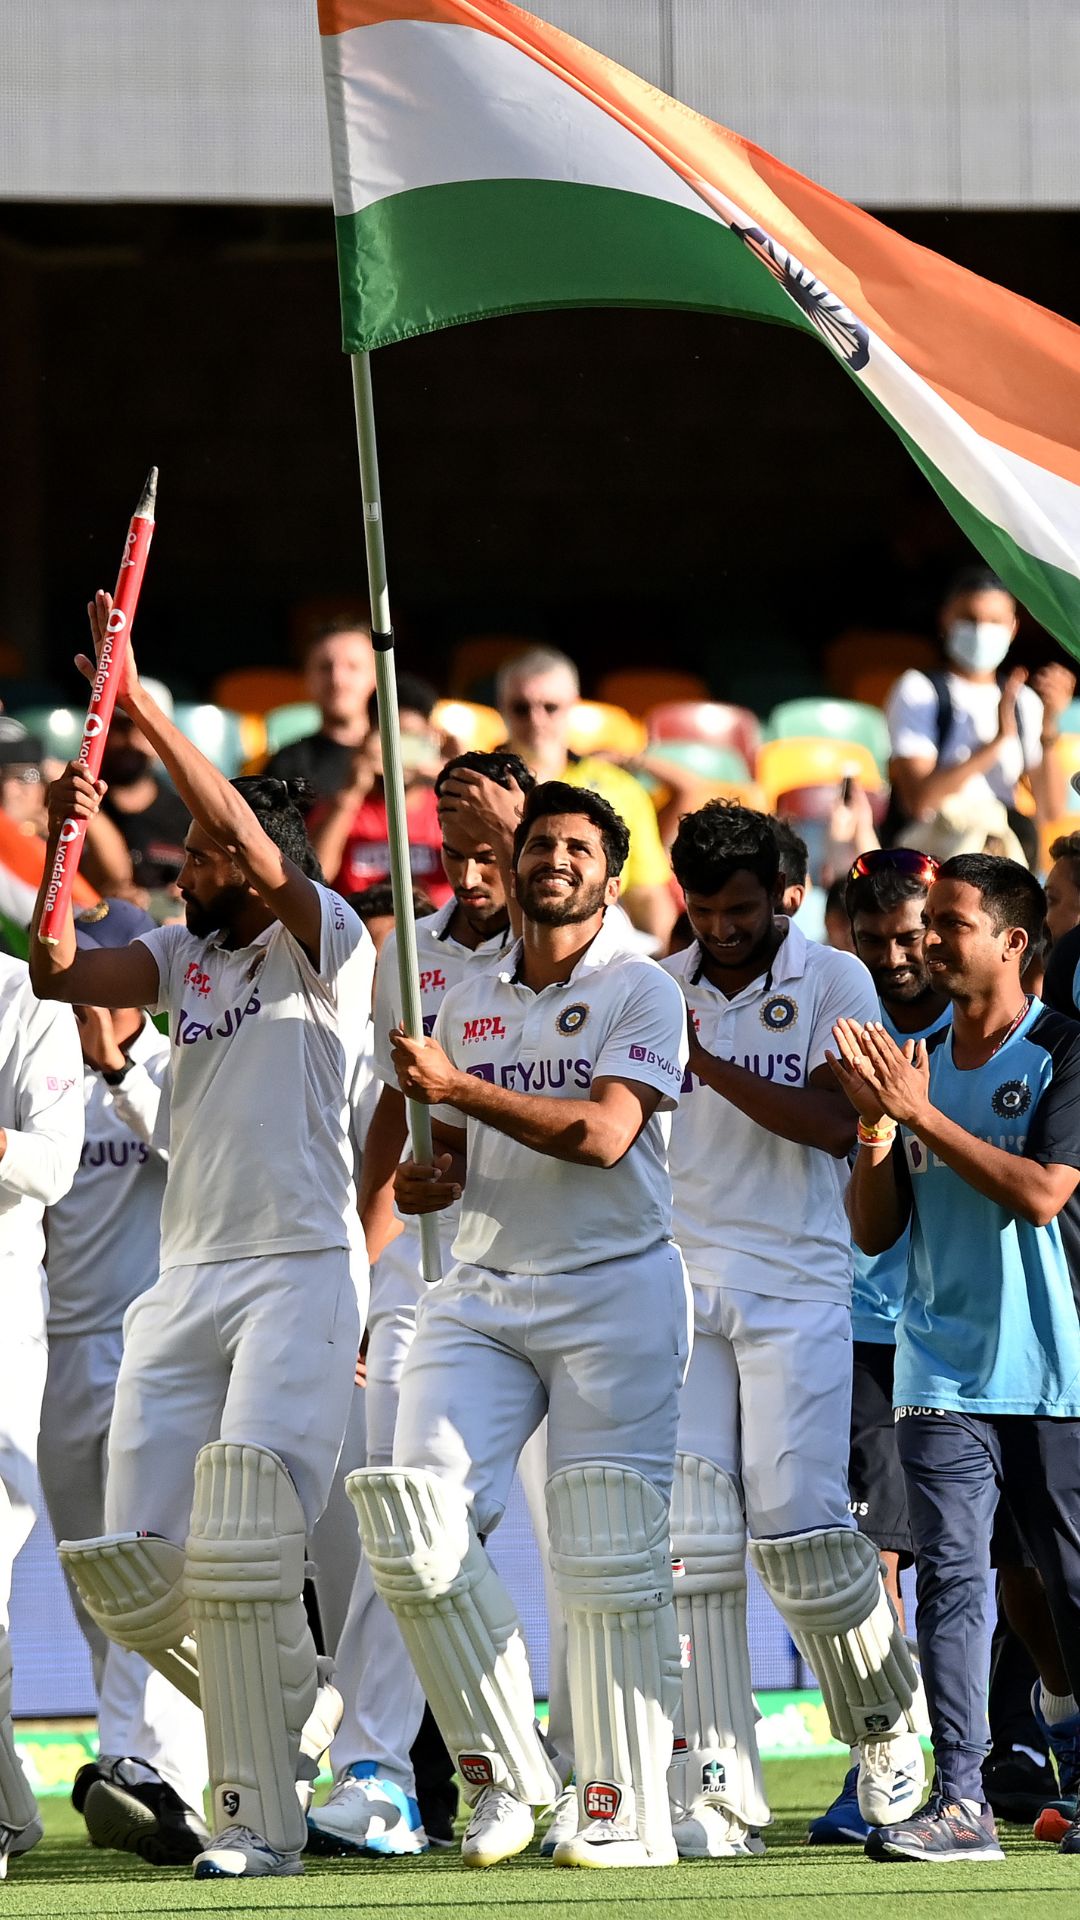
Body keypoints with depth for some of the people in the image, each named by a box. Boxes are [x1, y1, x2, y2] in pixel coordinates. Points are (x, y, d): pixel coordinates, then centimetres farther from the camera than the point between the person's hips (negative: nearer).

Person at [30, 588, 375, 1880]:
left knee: (241, 1551, -18)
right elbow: (60, 977, 1)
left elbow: (249, 836, -19)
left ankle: (259, 1815, -13)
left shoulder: (325, 944, -4)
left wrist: (137, 700, -21)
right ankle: (283, 1708, 27)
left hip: (300, 1272, -7)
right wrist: (62, 849, -14)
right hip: (186, 1284, 7)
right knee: (129, 1572, 3)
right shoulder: (183, 956, 14)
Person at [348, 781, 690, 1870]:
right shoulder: (467, 1002, 17)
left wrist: (457, 1088, -17)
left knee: (607, 1558, -8)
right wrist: (426, 1179, 2)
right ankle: (504, 1775, 0)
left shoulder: (641, 993, -1)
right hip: (482, 1288, 5)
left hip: (615, 1290, -5)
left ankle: (627, 1811, -3)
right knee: (412, 1528, -12)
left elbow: (604, 1133, -15)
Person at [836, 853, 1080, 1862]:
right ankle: (958, 1803, -16)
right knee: (951, 1573, -9)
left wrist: (921, 1115, -16)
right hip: (943, 1369, 4)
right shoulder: (912, 1060, 13)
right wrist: (876, 1134, -6)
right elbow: (873, 1231, 13)